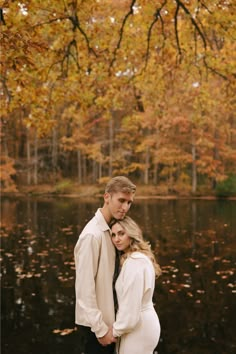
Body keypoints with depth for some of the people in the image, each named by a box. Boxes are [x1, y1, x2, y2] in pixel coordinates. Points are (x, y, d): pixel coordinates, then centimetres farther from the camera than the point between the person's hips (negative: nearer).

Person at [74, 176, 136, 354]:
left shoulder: (108, 229, 5)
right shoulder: (93, 234, -21)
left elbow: (106, 278, 7)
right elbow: (85, 286, -22)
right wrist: (100, 329, -20)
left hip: (106, 318, 8)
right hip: (94, 323, -8)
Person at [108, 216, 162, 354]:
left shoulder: (134, 262, -23)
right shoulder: (140, 257, 9)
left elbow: (131, 305, -23)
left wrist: (116, 330, -11)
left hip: (138, 327, -9)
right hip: (144, 322, 9)